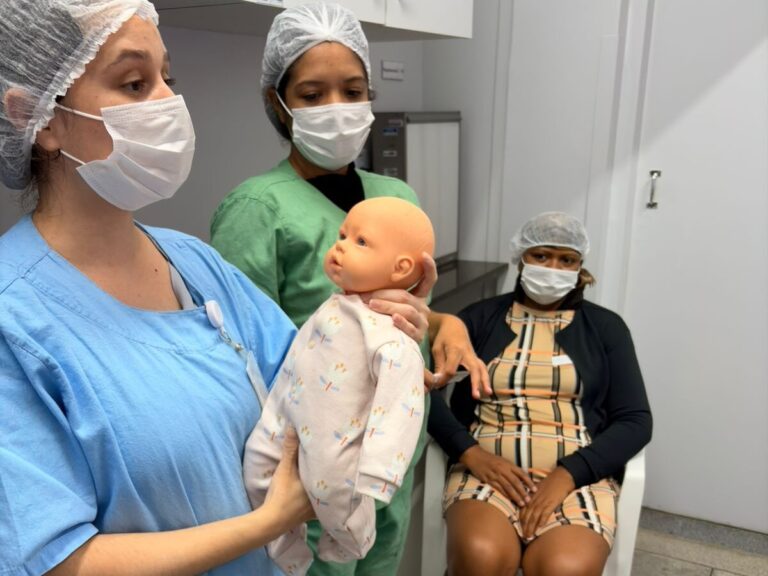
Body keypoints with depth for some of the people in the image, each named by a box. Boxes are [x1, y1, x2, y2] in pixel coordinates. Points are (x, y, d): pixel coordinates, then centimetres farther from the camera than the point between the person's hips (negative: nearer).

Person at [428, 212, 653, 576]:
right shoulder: (480, 317, 11)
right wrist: (470, 453, -14)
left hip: (577, 474, 0)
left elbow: (635, 421, 4)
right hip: (488, 468, 0)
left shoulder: (605, 327, 12)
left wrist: (568, 474, -10)